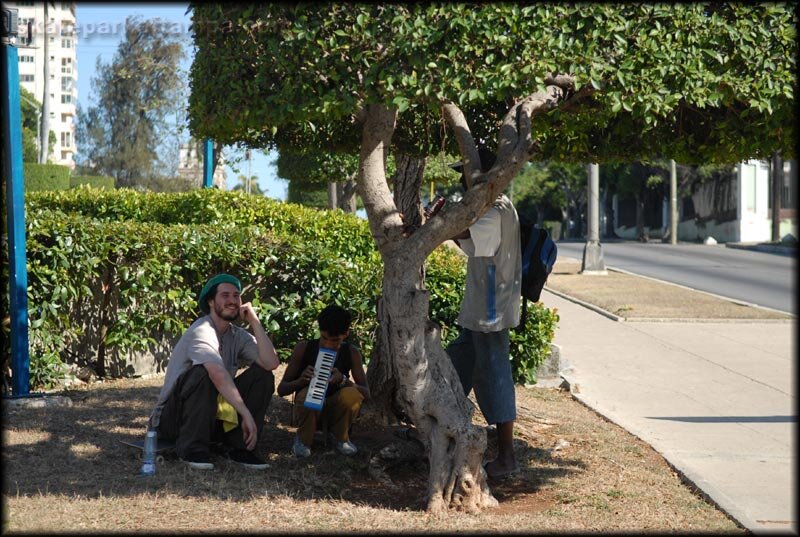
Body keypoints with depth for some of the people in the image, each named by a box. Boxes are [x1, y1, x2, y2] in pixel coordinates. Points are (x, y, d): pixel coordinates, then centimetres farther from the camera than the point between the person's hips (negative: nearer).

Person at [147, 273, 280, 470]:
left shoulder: (238, 336, 3)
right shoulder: (201, 331, -19)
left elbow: (271, 363, -14)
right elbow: (218, 374, -36)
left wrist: (254, 321, -12)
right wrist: (246, 414, -41)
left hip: (213, 418, 7)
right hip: (172, 416, -7)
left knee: (262, 375, -8)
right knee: (204, 372, -34)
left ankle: (238, 446, -9)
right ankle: (192, 448, -23)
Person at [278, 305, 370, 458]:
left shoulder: (351, 353, -6)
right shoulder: (304, 348, -10)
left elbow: (366, 393, -9)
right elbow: (281, 389, -7)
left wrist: (343, 380, -29)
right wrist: (301, 380, -30)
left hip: (334, 411, 2)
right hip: (307, 410, -1)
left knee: (352, 394, -31)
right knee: (307, 394, -36)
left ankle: (340, 437, -1)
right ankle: (303, 439, -7)